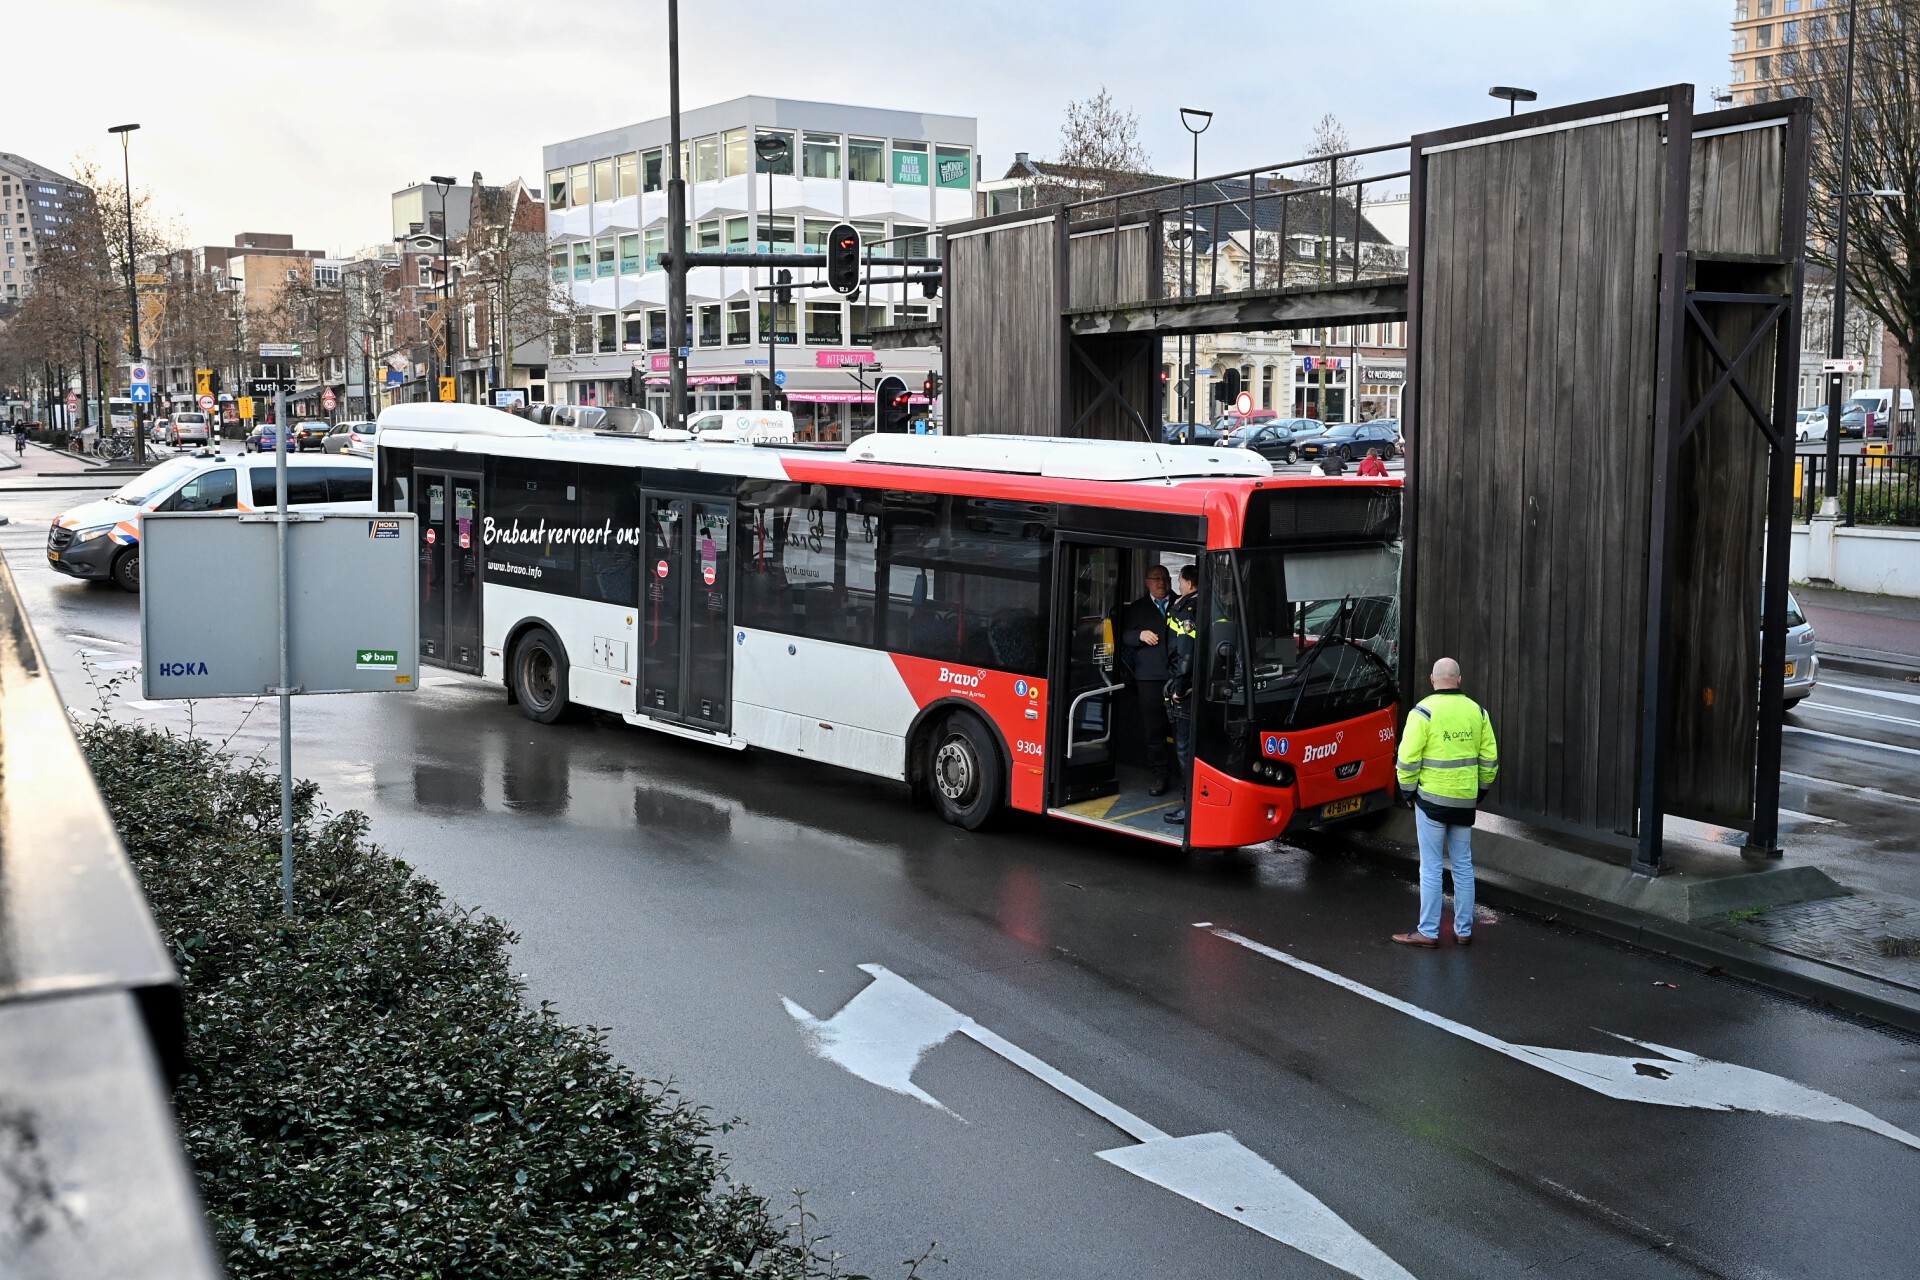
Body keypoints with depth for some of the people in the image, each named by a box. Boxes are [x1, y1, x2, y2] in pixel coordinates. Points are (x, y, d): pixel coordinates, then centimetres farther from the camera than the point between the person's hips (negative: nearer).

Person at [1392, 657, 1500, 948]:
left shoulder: (1424, 712, -12)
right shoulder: (1477, 711, 3)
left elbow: (1408, 759, -13)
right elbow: (1489, 758, 8)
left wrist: (1408, 790, 1)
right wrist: (1481, 790, 19)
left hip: (1432, 799, -4)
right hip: (1465, 801, 5)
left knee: (1431, 868, 1)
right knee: (1463, 866, 13)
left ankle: (1428, 932, 4)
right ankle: (1464, 930, 18)